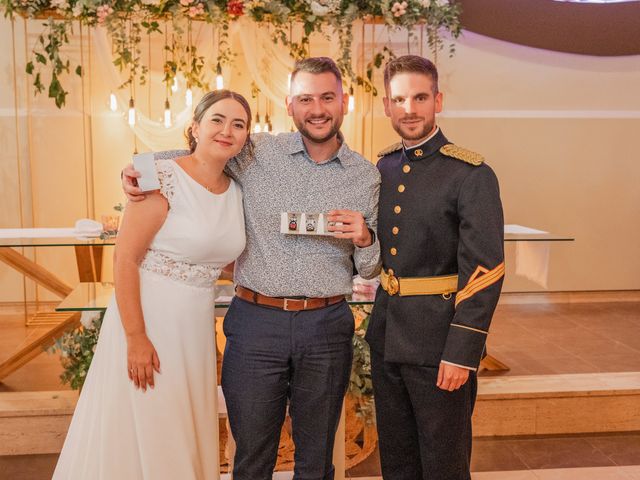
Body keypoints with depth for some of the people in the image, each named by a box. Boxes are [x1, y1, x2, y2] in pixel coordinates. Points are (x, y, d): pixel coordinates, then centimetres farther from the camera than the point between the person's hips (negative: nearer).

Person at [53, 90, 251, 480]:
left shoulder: (237, 191, 6)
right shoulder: (164, 178, -14)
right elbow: (126, 260, -17)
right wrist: (136, 338, -19)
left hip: (197, 327, 6)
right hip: (148, 318, -6)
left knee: (185, 438, 18)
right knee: (141, 436, 7)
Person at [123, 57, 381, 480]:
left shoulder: (367, 176, 4)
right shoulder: (256, 153, -1)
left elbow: (369, 270, 10)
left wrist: (364, 239, -12)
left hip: (327, 326, 1)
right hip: (256, 321, -1)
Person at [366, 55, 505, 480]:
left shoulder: (472, 175, -12)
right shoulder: (383, 166, 8)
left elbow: (484, 271, -16)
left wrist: (461, 352, -18)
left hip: (438, 343, -6)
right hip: (386, 337, 6)